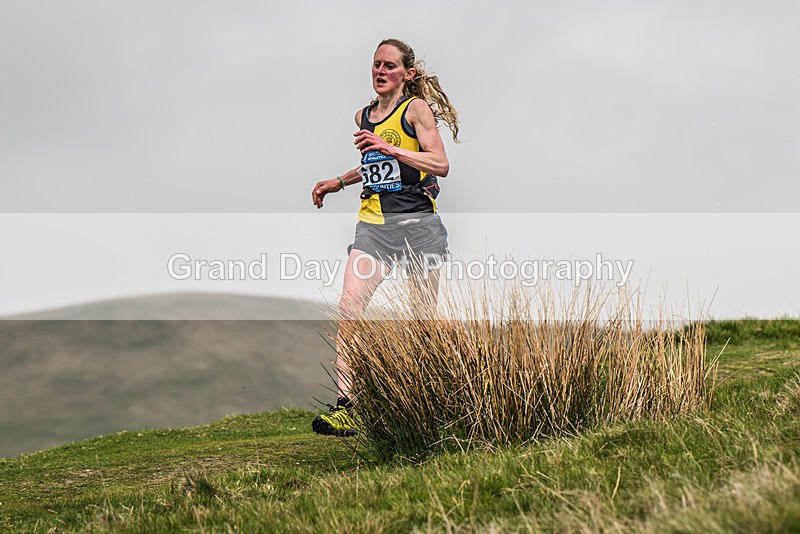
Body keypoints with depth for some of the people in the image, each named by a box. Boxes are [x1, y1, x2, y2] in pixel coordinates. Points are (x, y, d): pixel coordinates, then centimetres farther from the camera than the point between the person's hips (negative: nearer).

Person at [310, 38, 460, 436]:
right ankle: (344, 408, -18)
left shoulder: (417, 108, -2)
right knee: (349, 307, -14)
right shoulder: (364, 116, 16)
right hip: (373, 224, 5)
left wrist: (389, 148, -19)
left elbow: (441, 165, -12)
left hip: (416, 221, -4)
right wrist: (338, 182, 22)